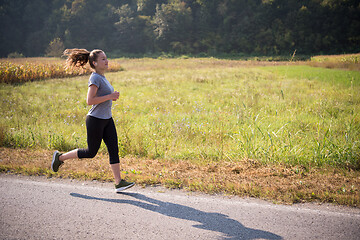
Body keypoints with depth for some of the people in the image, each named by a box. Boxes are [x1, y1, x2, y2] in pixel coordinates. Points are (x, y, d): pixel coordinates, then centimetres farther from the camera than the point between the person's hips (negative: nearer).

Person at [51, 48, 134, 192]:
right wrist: (110, 96, -21)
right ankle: (60, 157, 23)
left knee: (114, 149, 2)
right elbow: (89, 101, -23)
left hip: (107, 119, 9)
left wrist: (112, 96, 7)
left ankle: (118, 182, 3)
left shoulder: (102, 77, 12)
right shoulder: (95, 78, -16)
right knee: (91, 152, 5)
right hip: (95, 120, -9)